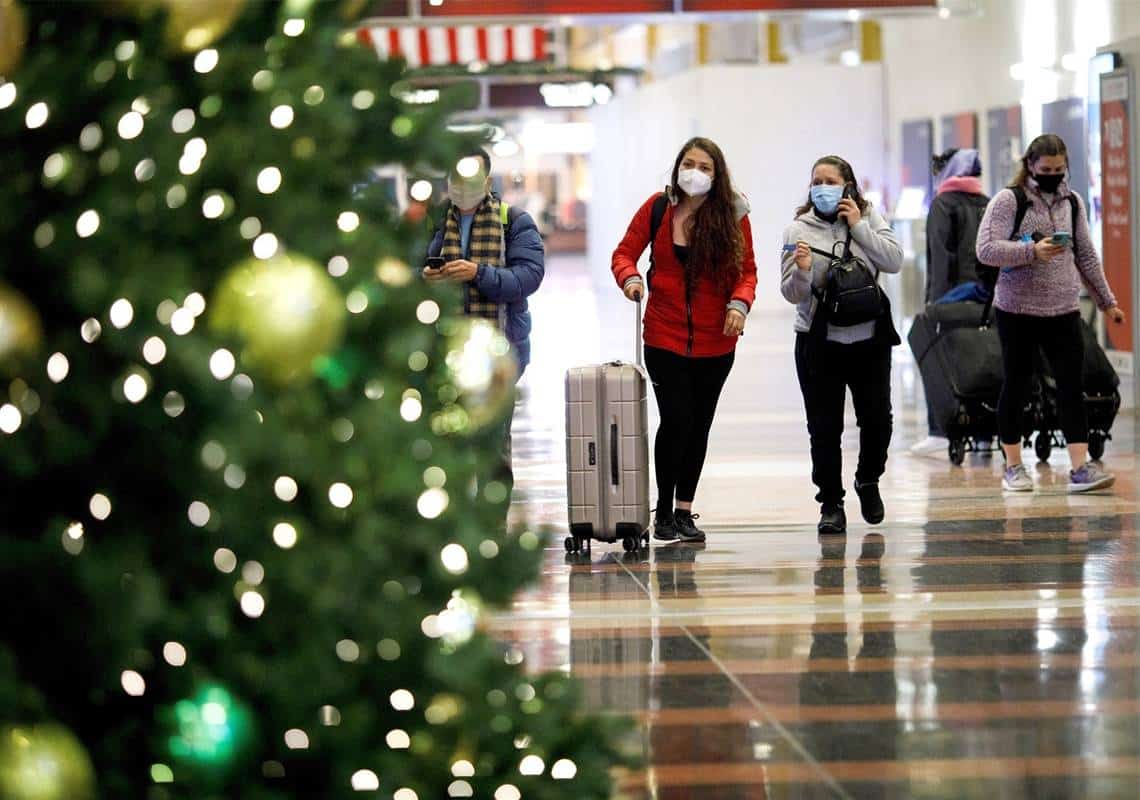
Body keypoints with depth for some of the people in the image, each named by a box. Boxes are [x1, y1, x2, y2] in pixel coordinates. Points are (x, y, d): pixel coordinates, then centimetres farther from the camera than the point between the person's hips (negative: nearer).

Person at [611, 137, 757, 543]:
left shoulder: (732, 216, -1)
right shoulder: (657, 207, -2)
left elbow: (747, 270, 3)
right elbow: (624, 253, 3)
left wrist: (740, 303, -16)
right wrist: (630, 278, -18)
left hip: (715, 341, 2)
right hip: (665, 338, -2)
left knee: (699, 423, 9)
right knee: (676, 418, -10)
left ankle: (684, 511, 20)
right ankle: (663, 511, 4)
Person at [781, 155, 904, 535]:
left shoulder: (869, 218, 4)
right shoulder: (798, 229, -1)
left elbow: (894, 261, -8)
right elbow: (792, 294, -4)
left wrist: (859, 226, -11)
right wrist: (802, 271, -26)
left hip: (869, 338, 1)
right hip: (819, 343, -1)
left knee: (877, 417, 4)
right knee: (825, 426, 0)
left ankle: (868, 481, 31)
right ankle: (831, 504, 9)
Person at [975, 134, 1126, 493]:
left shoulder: (1072, 202, 10)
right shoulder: (1008, 200, -6)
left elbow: (1086, 256, 16)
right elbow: (985, 249, -14)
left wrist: (1107, 301, 15)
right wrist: (1032, 251, -25)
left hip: (1063, 310, 4)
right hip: (1018, 309, -4)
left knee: (1071, 385, -4)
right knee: (1016, 385, 5)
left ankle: (1080, 467, -7)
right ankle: (1013, 466, 15)